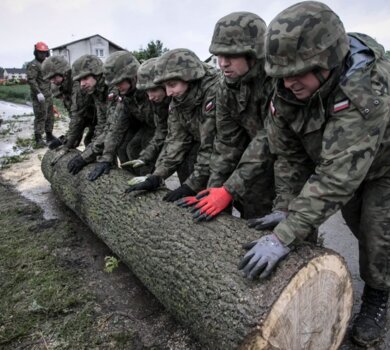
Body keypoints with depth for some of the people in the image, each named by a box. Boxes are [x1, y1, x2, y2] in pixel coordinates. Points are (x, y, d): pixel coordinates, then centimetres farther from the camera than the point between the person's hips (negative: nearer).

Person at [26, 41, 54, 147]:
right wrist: (38, 92, -27)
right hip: (39, 96, -9)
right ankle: (38, 138, -6)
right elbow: (31, 80, -19)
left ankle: (49, 135, 23)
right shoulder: (33, 65, -9)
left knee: (50, 116, 13)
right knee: (40, 117, -10)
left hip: (48, 95, 9)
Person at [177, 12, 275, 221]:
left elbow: (267, 142, -31)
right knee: (252, 220, 8)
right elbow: (227, 141, -5)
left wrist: (229, 190, -30)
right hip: (265, 164, 5)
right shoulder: (227, 88, -7)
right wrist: (214, 188, -13)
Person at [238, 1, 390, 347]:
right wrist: (287, 209, -20)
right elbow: (287, 153, -16)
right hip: (339, 160, 5)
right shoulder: (289, 88, -25)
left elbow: (337, 176, -49)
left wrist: (285, 236, -51)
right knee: (357, 224, 17)